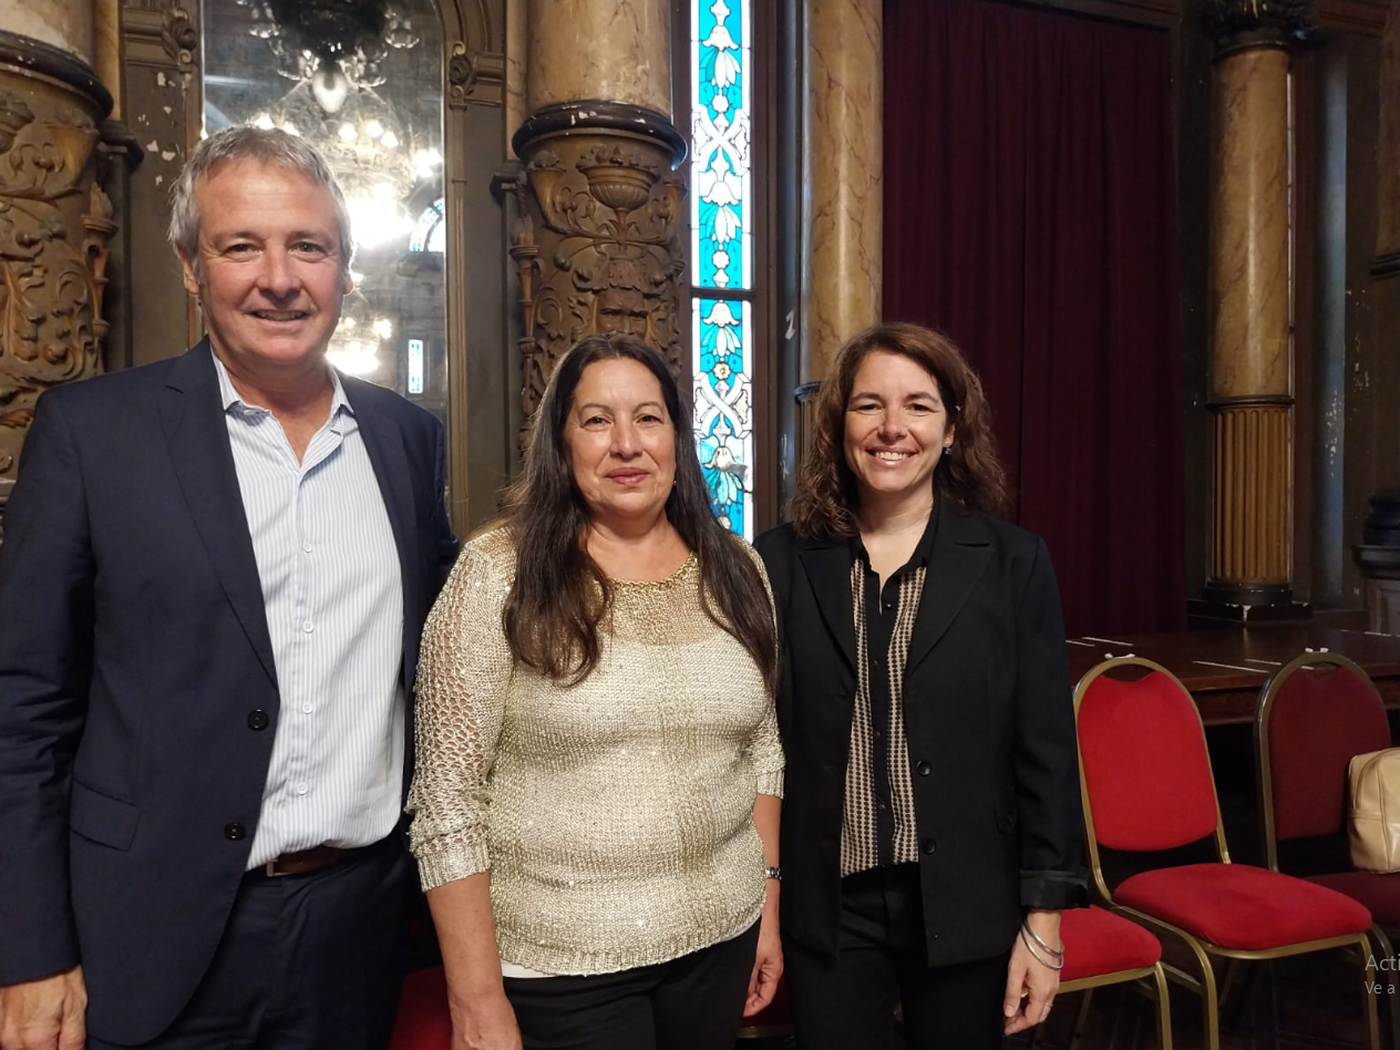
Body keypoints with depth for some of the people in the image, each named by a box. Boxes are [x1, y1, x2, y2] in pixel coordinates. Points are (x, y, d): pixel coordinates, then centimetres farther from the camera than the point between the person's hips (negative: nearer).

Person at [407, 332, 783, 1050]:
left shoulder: (735, 572, 1)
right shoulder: (499, 573, -13)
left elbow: (761, 752, 10)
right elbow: (447, 798, -13)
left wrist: (769, 904, 9)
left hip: (721, 938, 5)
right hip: (558, 963, -4)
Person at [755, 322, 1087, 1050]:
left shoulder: (1013, 563, -5)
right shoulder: (781, 561, -4)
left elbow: (1046, 752, -3)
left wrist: (1044, 919, -3)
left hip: (966, 906, 0)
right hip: (828, 906, 0)